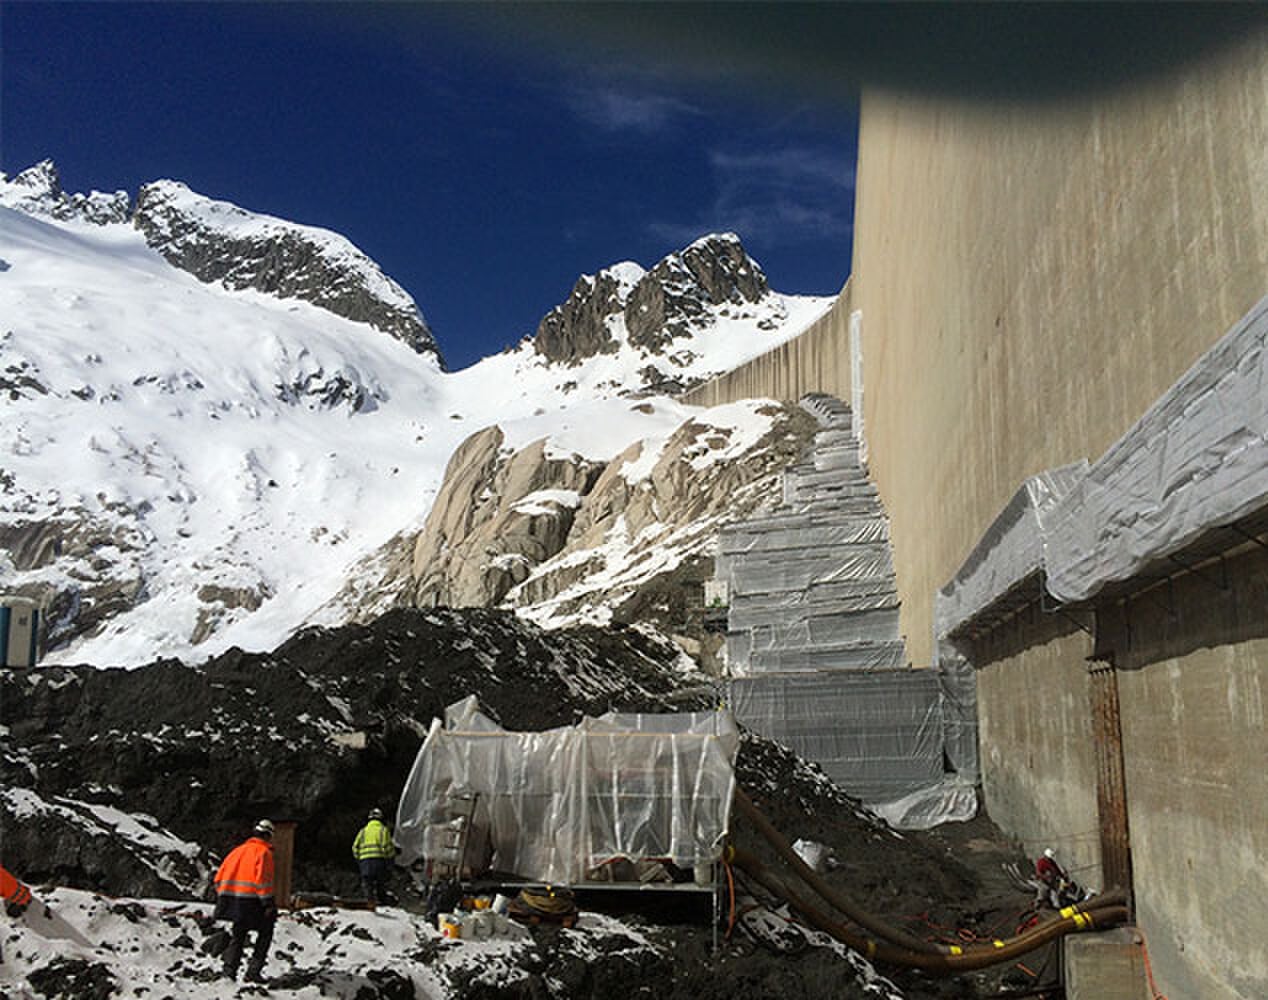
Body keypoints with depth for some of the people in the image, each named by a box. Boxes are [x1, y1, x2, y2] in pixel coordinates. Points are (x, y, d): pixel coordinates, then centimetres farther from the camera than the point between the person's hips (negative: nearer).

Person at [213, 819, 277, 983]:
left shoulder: (239, 849, 16)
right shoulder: (263, 851, -5)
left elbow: (220, 874, 14)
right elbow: (262, 877, -16)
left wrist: (220, 896, 18)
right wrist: (268, 903, -15)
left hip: (231, 897, 6)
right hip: (251, 900, -6)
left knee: (238, 936, 20)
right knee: (265, 934, 9)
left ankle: (229, 970, 9)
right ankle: (253, 971, 1)